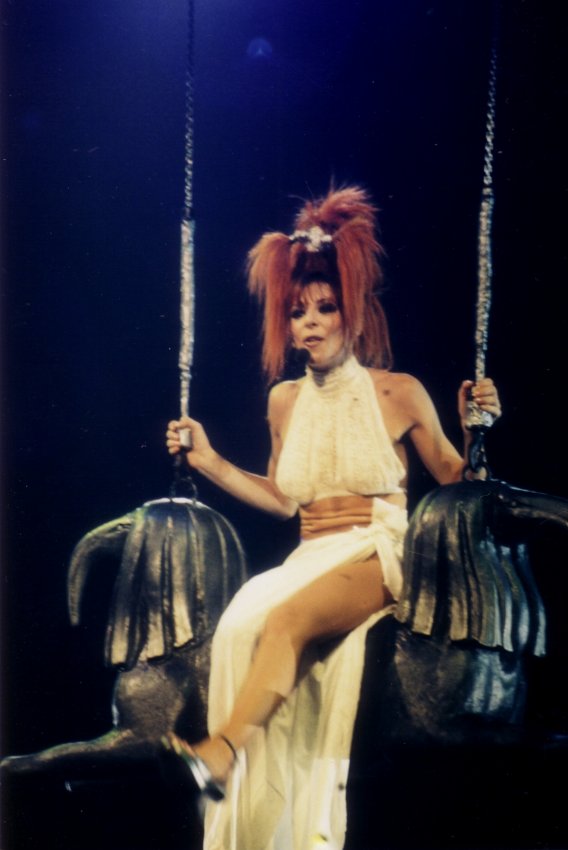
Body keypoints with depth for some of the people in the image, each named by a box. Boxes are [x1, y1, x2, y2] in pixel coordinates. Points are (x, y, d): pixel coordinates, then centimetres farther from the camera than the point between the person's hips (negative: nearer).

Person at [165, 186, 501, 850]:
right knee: (242, 625, -29)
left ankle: (222, 750, -45)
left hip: (381, 553, -4)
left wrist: (475, 430, -9)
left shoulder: (400, 393, 3)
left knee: (288, 616, -36)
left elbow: (454, 480, 9)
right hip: (311, 558, 4)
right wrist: (208, 462, 19)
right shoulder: (285, 401, 15)